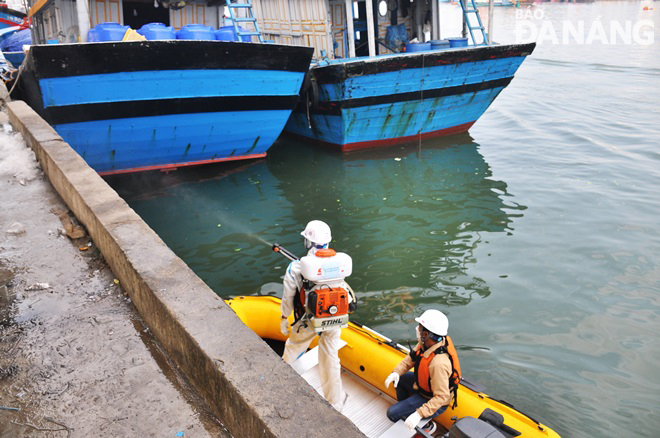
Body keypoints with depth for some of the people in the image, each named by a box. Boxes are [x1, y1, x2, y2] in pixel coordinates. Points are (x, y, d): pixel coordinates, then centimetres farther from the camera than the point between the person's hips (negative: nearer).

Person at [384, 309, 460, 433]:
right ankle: (403, 407, 38)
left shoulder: (438, 363, -41)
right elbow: (412, 357, 1)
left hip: (432, 400, -8)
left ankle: (426, 426, 8)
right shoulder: (427, 343, -15)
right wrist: (397, 372, -14)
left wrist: (419, 414, -38)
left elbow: (441, 397, -35)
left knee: (392, 414, -8)